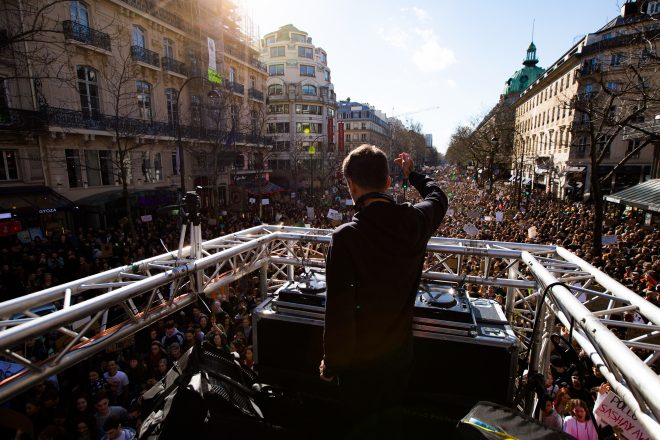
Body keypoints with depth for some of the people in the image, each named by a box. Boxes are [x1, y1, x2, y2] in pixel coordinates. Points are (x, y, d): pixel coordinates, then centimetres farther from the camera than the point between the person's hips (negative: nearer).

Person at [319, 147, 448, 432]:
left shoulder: (346, 236, -27)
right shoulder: (415, 221, -14)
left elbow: (339, 308, -23)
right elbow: (438, 197, 11)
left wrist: (331, 363, -9)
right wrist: (412, 173, 27)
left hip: (360, 356, -4)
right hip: (400, 349, 4)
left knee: (360, 423, 22)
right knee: (390, 415, 29)